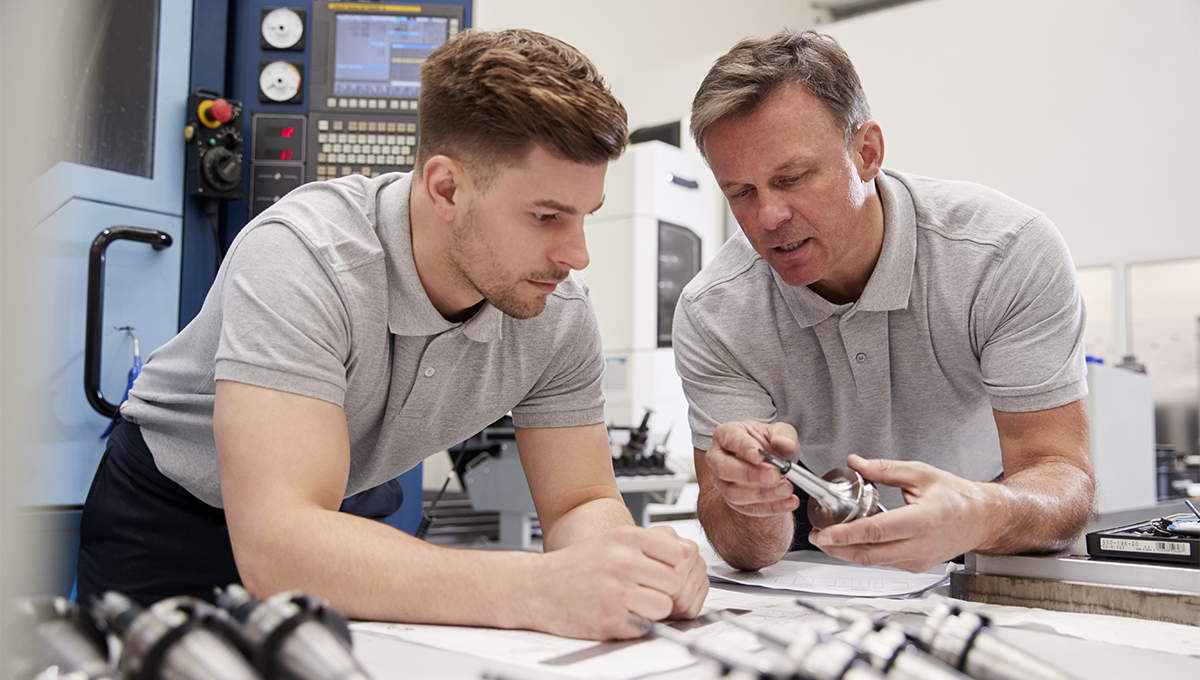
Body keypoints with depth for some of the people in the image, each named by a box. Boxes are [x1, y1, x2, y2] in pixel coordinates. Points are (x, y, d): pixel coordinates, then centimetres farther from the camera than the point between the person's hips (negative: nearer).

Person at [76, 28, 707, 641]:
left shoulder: (559, 311, -17)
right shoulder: (301, 257, -33)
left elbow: (580, 505, -11)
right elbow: (275, 547, -41)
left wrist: (628, 562, -34)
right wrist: (539, 589, -51)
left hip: (335, 522, 6)